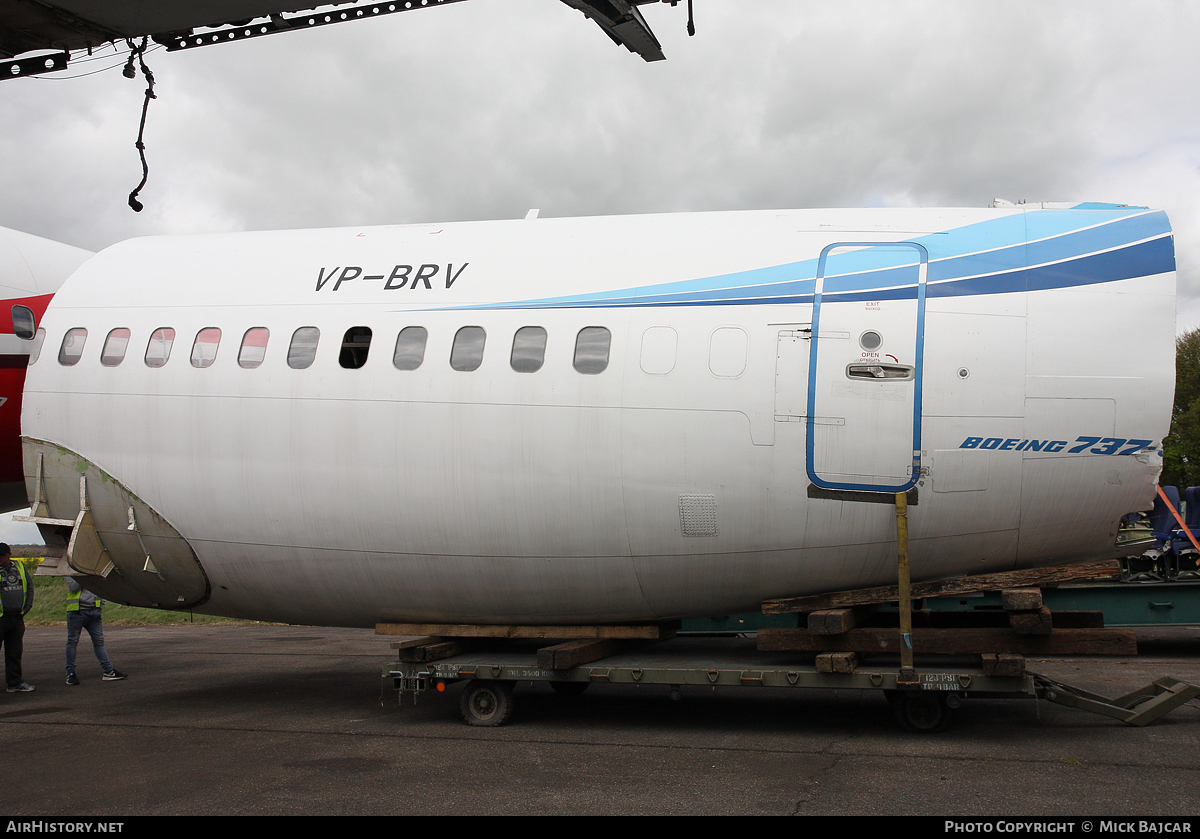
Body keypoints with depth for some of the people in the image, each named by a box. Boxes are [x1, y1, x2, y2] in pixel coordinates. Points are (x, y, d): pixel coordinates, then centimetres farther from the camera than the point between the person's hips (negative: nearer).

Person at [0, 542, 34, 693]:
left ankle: (14, 683, 18)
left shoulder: (20, 567, 9)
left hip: (17, 617, 4)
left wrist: (27, 606, 12)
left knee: (15, 652, 11)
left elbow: (30, 586, 19)